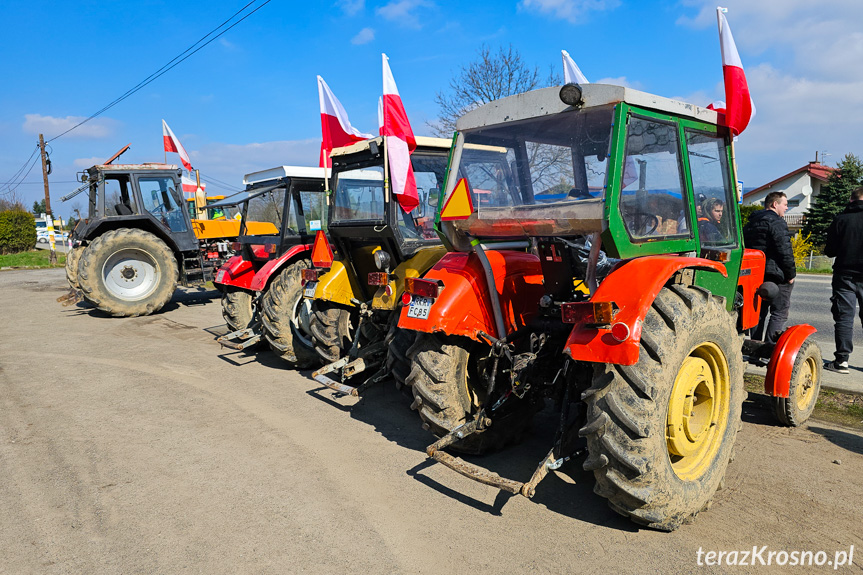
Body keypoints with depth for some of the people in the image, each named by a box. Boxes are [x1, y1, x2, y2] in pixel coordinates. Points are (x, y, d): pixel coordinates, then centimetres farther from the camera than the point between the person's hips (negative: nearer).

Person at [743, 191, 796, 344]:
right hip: (775, 274, -8)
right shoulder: (777, 222, -11)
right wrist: (791, 274, -9)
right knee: (780, 313, -4)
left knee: (759, 312, 15)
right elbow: (785, 251, -16)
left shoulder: (750, 223, 15)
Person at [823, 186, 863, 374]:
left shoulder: (840, 220, -3)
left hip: (845, 275, -1)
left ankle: (842, 360, 0)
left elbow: (830, 250, -2)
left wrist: (826, 250, 19)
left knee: (844, 317, 2)